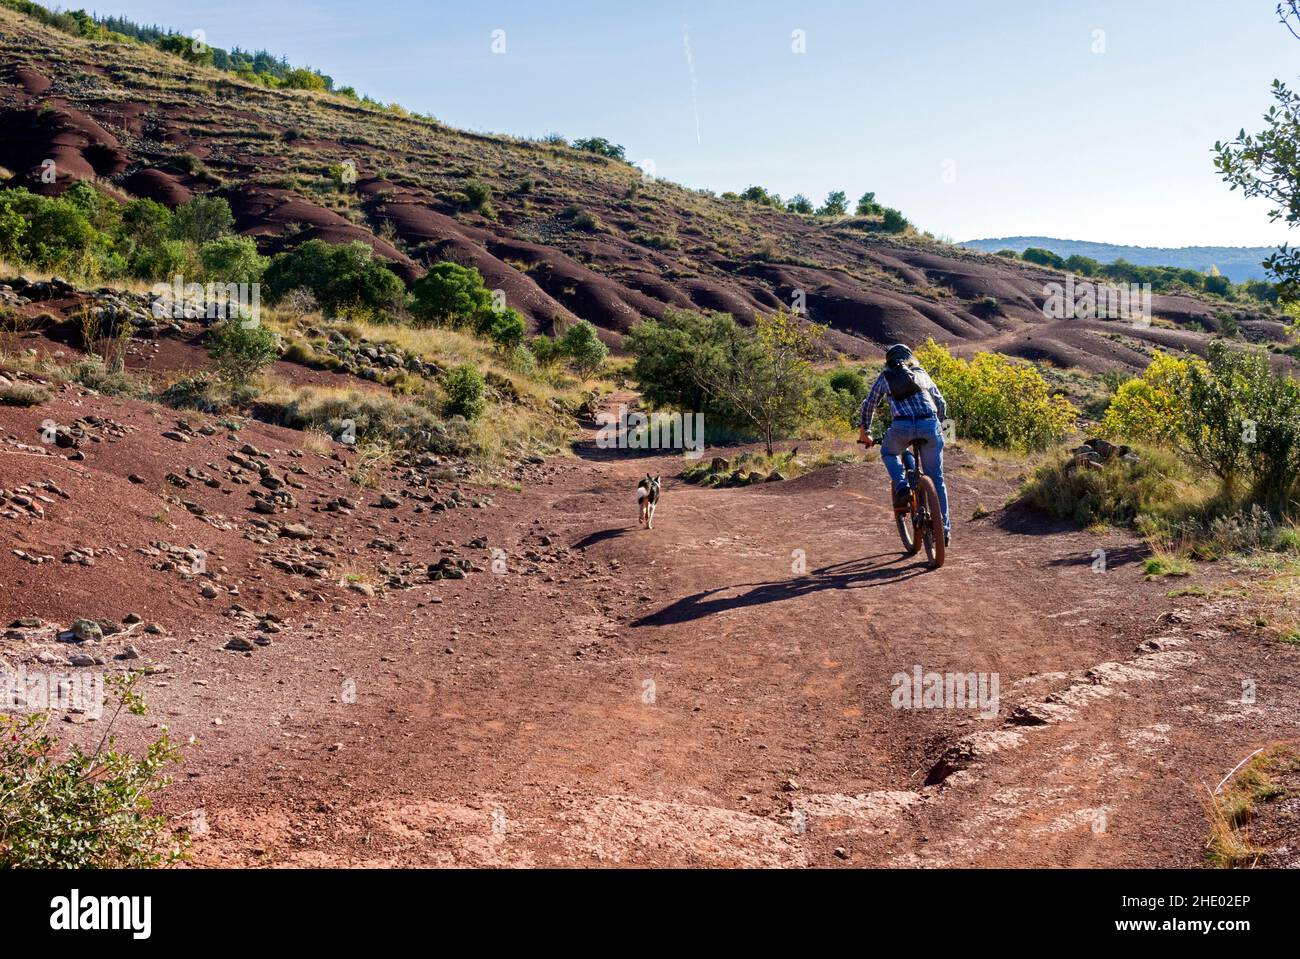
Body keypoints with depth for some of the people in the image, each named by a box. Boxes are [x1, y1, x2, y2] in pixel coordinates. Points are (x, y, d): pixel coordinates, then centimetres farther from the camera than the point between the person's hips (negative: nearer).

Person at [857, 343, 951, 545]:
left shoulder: (885, 376, 21)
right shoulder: (922, 373, 26)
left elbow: (868, 405, 24)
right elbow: (941, 404, 30)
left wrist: (865, 432, 37)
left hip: (902, 426, -2)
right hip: (930, 425, 2)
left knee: (888, 453, 30)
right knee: (936, 478, 14)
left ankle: (902, 487, 5)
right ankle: (944, 527, 14)